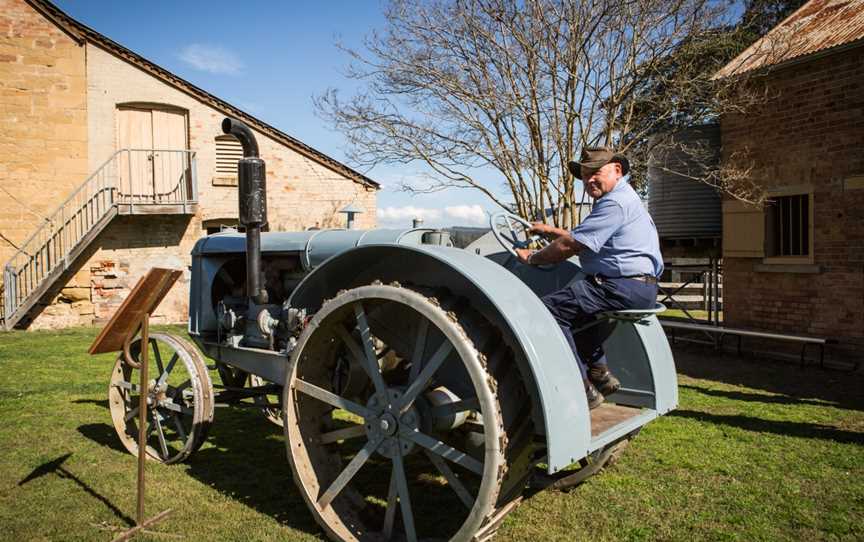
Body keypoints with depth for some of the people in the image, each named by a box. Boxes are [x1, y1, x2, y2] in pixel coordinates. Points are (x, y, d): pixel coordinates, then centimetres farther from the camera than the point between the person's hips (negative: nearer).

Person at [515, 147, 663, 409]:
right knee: (575, 307, 29)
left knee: (551, 307, -16)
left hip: (625, 287, -12)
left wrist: (532, 258, -4)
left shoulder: (615, 202, -13)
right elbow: (581, 240, 30)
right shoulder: (622, 198, 23)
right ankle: (598, 370, 23)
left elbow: (570, 245, -17)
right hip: (639, 288, 12)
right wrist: (550, 230, 27)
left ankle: (582, 387, -13)